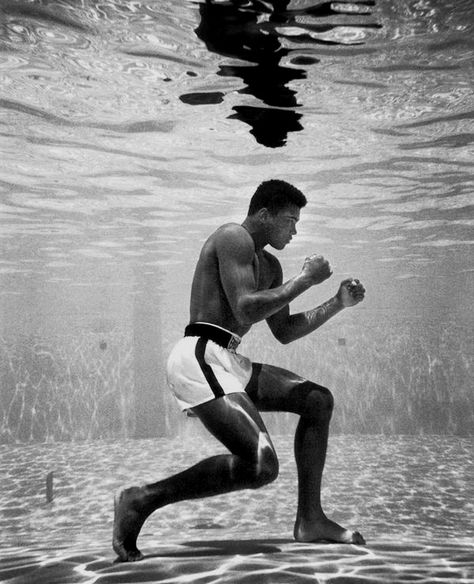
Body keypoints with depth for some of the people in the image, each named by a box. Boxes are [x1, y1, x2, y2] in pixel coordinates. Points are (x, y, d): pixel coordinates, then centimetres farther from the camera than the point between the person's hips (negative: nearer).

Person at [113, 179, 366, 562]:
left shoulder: (269, 266, 23)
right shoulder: (233, 237, -6)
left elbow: (285, 332, 24)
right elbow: (245, 311, -19)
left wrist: (338, 303, 16)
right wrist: (306, 279, -9)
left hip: (227, 363, 10)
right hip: (200, 358, -10)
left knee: (319, 400, 11)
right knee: (261, 467, -21)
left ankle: (310, 520, 13)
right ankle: (142, 499, -8)